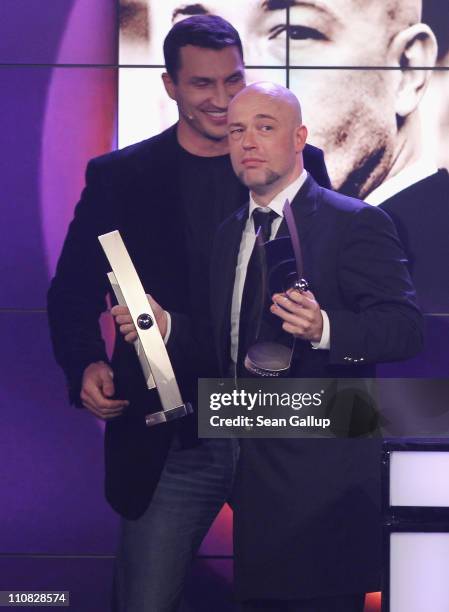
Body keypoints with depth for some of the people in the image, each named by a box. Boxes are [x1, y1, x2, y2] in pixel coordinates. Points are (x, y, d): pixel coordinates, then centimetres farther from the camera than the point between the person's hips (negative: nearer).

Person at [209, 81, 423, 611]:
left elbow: (407, 328, -16)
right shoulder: (230, 233, 16)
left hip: (323, 475, -7)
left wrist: (325, 329, -32)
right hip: (254, 469, 7)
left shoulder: (356, 223, -7)